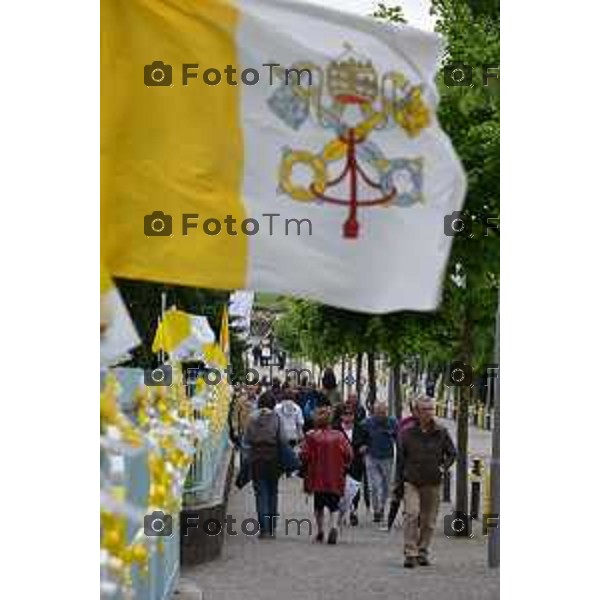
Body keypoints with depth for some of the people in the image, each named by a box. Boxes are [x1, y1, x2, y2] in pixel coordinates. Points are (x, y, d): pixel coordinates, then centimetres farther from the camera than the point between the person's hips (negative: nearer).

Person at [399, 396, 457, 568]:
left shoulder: (441, 432, 2)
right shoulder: (407, 433, 1)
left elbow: (452, 453, 13)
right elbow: (401, 459, 6)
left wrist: (443, 467, -2)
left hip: (433, 483, 2)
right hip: (412, 482, -2)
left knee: (428, 520, 7)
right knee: (411, 514, -17)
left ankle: (422, 552, 20)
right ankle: (410, 553, -16)